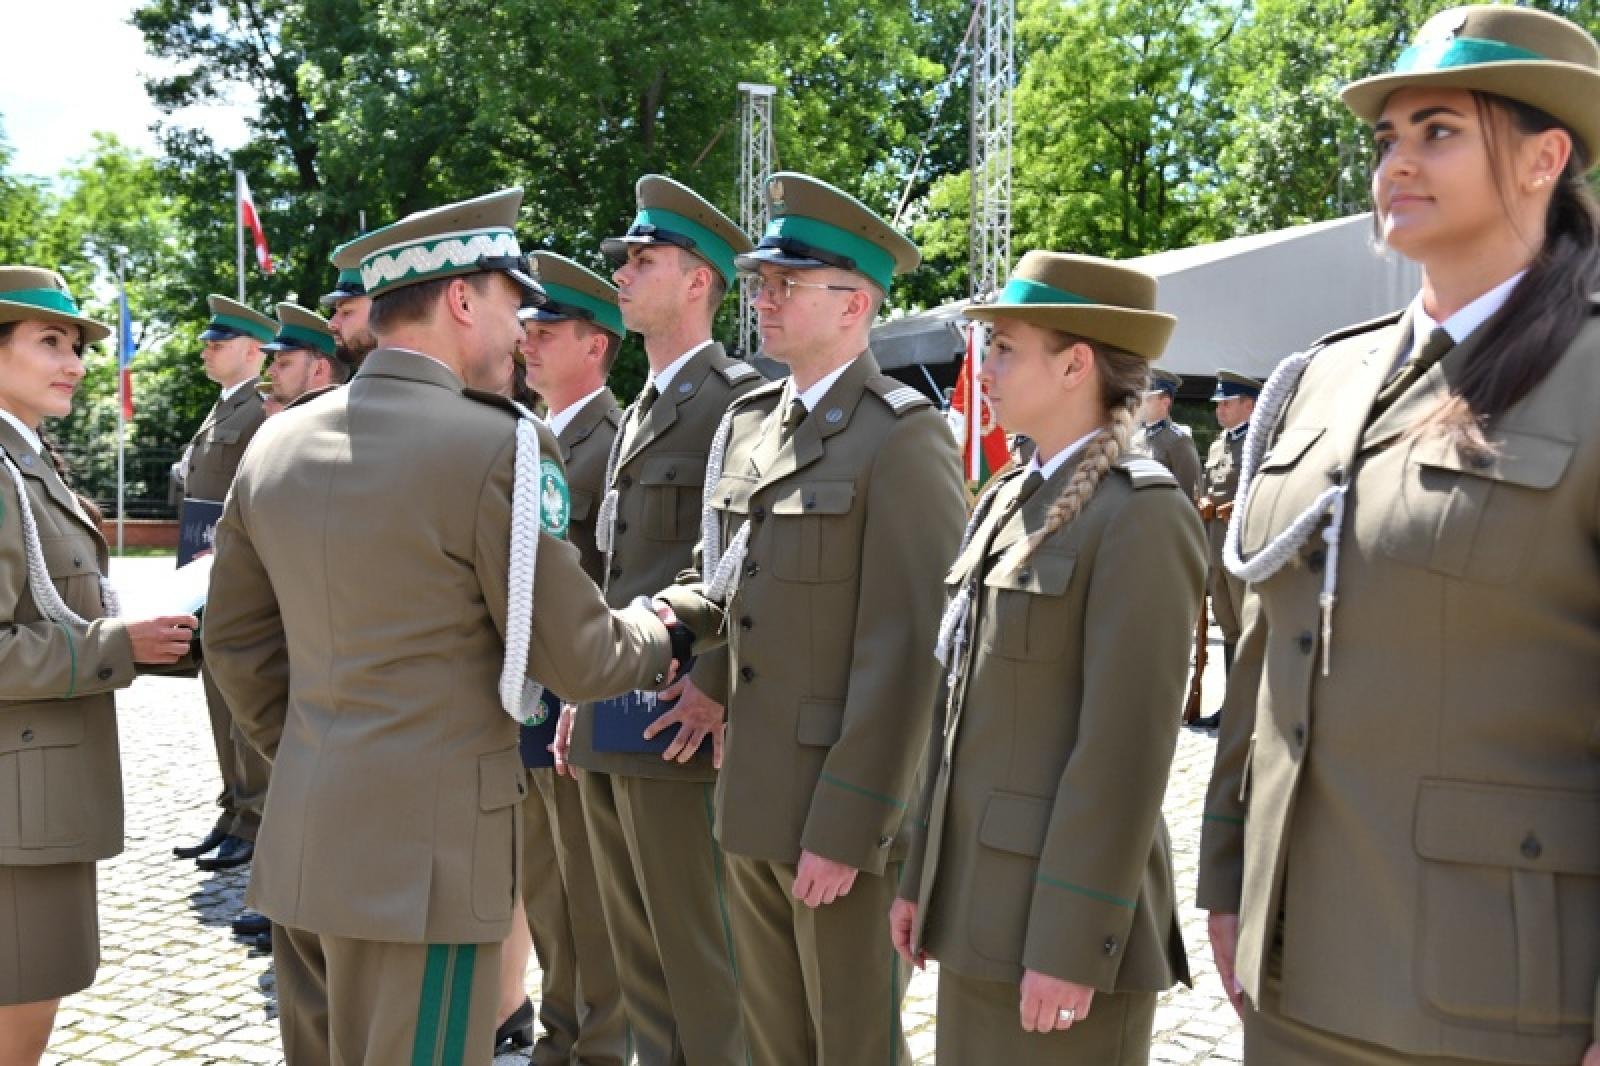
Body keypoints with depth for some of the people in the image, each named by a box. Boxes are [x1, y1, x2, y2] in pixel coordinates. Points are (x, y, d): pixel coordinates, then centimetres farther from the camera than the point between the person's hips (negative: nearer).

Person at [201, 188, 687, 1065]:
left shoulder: (277, 442, 7)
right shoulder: (499, 445, -14)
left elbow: (236, 639, 14)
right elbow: (575, 658, -9)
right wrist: (659, 636, 11)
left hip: (301, 836, 7)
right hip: (423, 844, -7)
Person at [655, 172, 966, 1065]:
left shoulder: (903, 437, -13)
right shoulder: (745, 423, 10)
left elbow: (906, 652, -18)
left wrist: (845, 828, -18)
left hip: (843, 804, -7)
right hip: (752, 797, 7)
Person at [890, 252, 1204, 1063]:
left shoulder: (1141, 514, -14)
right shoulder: (1006, 501, 11)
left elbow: (1126, 747, -19)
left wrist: (1071, 944, -19)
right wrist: (923, 877, 14)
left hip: (1059, 916, -8)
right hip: (979, 902, 8)